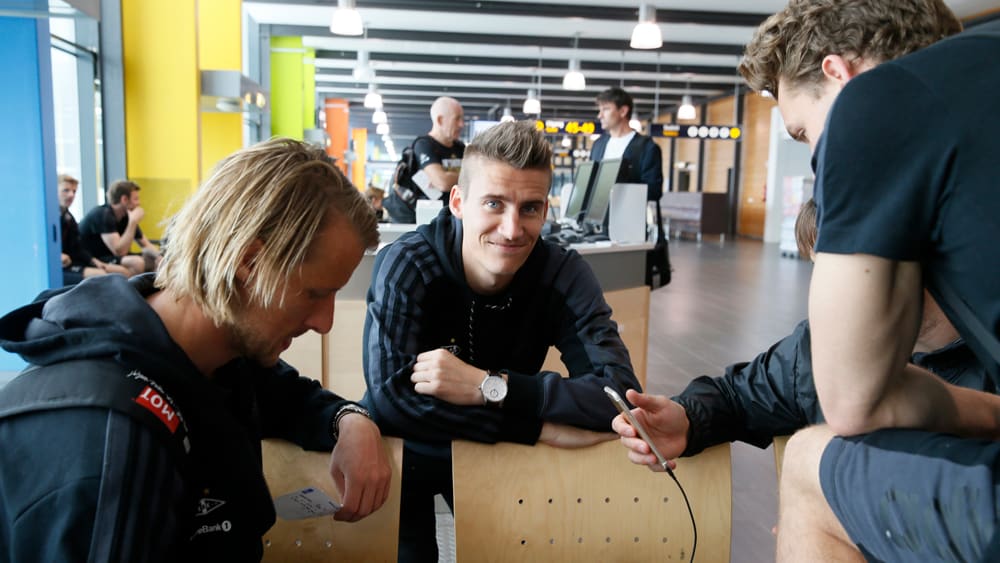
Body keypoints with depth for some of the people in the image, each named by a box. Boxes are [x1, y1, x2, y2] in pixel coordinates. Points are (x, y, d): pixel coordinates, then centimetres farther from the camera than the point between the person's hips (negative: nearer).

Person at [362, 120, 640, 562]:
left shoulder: (564, 275, -19)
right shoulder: (405, 265, -26)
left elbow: (621, 393, -30)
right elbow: (389, 396, -37)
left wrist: (488, 386, -39)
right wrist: (542, 428, -37)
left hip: (497, 454, 2)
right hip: (404, 451, -2)